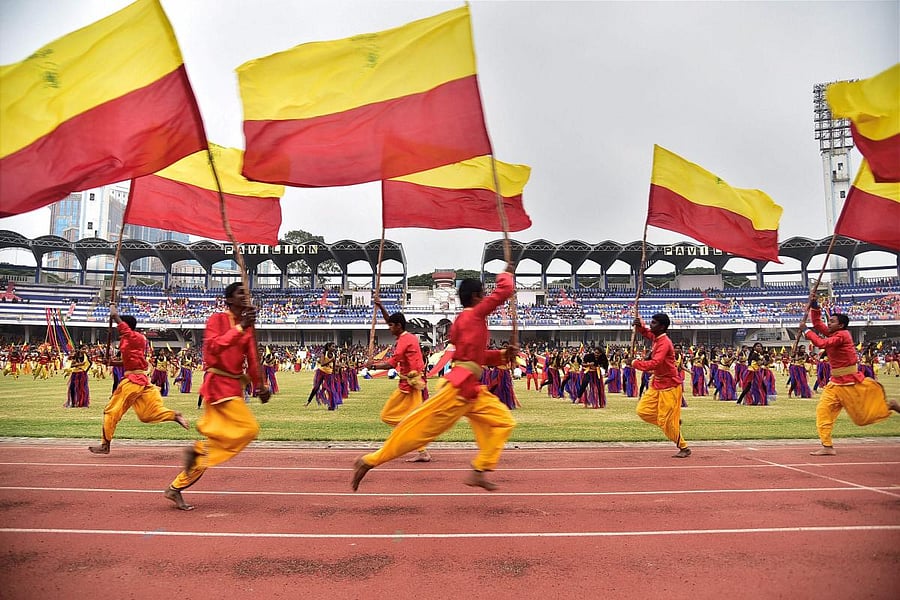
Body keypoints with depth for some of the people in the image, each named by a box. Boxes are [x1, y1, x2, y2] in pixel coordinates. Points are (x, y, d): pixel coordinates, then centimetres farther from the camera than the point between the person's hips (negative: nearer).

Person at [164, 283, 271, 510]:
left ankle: (176, 488, 18)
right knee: (249, 428, -18)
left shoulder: (247, 326, 14)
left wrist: (261, 386, 3)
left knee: (218, 436, 9)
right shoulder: (217, 319, -6)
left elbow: (252, 359, 13)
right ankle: (200, 448, -3)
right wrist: (240, 328, -27)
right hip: (218, 383, -8)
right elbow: (213, 346, -22)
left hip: (234, 386, 8)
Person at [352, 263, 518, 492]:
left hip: (471, 389, 10)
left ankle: (479, 471, 8)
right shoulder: (475, 314, -7)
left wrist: (503, 355, 12)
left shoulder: (462, 321, 17)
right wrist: (506, 274, 9)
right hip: (459, 386, -10)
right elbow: (505, 291, -10)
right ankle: (369, 461, 3)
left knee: (503, 421, 9)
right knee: (421, 425, -7)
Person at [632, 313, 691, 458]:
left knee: (667, 422, -2)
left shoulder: (664, 343, -23)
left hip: (670, 386, -9)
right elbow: (647, 333, 28)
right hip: (657, 384, 9)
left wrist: (635, 363, -22)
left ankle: (684, 448, 17)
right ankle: (675, 423, 20)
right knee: (643, 411, 3)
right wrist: (640, 326, 5)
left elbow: (654, 364, -34)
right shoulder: (655, 337, 4)